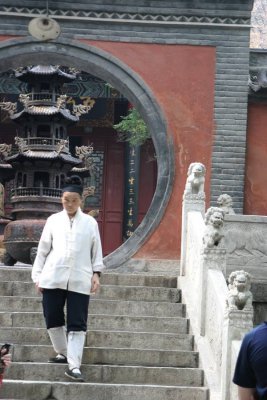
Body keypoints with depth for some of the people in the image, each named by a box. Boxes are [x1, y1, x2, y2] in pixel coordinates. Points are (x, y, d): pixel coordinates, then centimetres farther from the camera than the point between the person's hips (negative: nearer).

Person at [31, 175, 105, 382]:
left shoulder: (90, 222, 6)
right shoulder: (53, 220, 8)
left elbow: (96, 250, 8)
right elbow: (43, 249, 10)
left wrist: (96, 273, -2)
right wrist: (38, 275, 6)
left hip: (79, 280, -2)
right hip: (53, 278, 2)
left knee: (78, 324, -6)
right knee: (53, 319, 7)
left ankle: (74, 366, -7)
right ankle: (63, 353, 27)